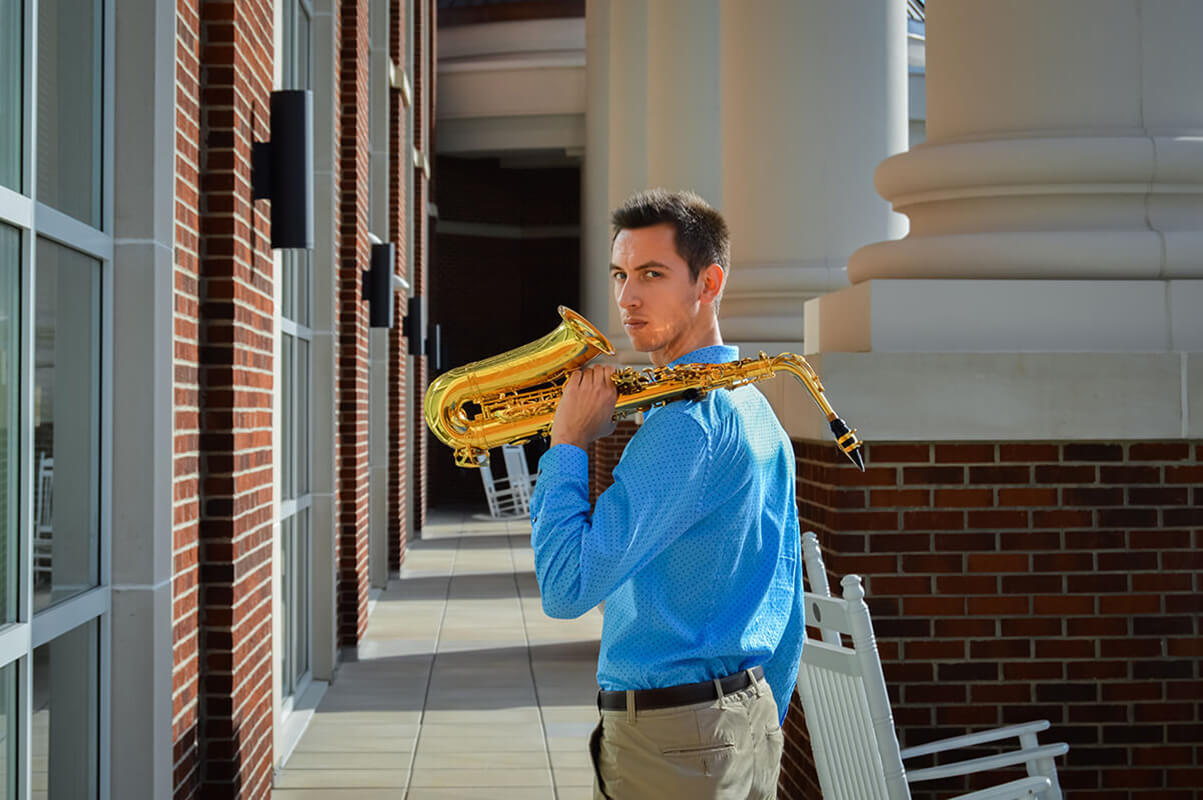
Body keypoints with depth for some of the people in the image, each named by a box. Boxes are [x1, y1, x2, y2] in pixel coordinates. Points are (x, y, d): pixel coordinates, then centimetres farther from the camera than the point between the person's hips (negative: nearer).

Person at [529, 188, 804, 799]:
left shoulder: (685, 421, -20)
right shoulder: (756, 410, 12)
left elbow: (566, 587, -23)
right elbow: (786, 610, 16)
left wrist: (567, 444, -13)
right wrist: (758, 730, 22)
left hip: (666, 747, -10)